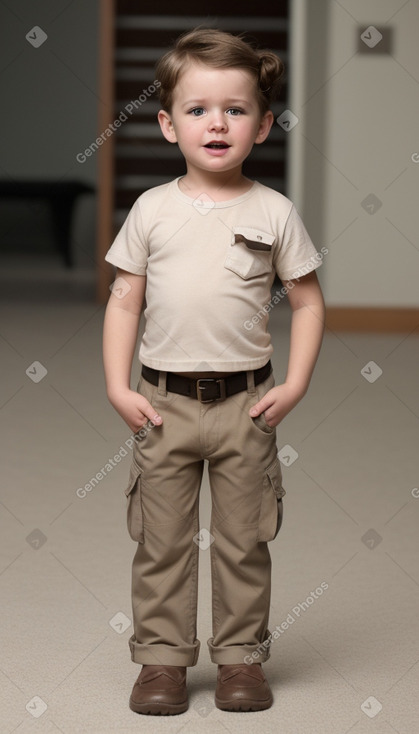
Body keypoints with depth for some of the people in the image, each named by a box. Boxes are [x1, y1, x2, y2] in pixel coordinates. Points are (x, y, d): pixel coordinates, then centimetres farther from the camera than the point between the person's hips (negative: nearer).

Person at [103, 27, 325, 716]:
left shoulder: (274, 212, -1)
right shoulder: (152, 210, 1)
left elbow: (308, 302, 4)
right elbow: (125, 300, 5)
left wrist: (294, 386, -5)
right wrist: (118, 387, -4)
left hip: (245, 403, -1)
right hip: (163, 401, 1)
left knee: (244, 540, 7)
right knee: (161, 538, 6)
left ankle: (241, 656, 18)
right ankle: (162, 657, 15)